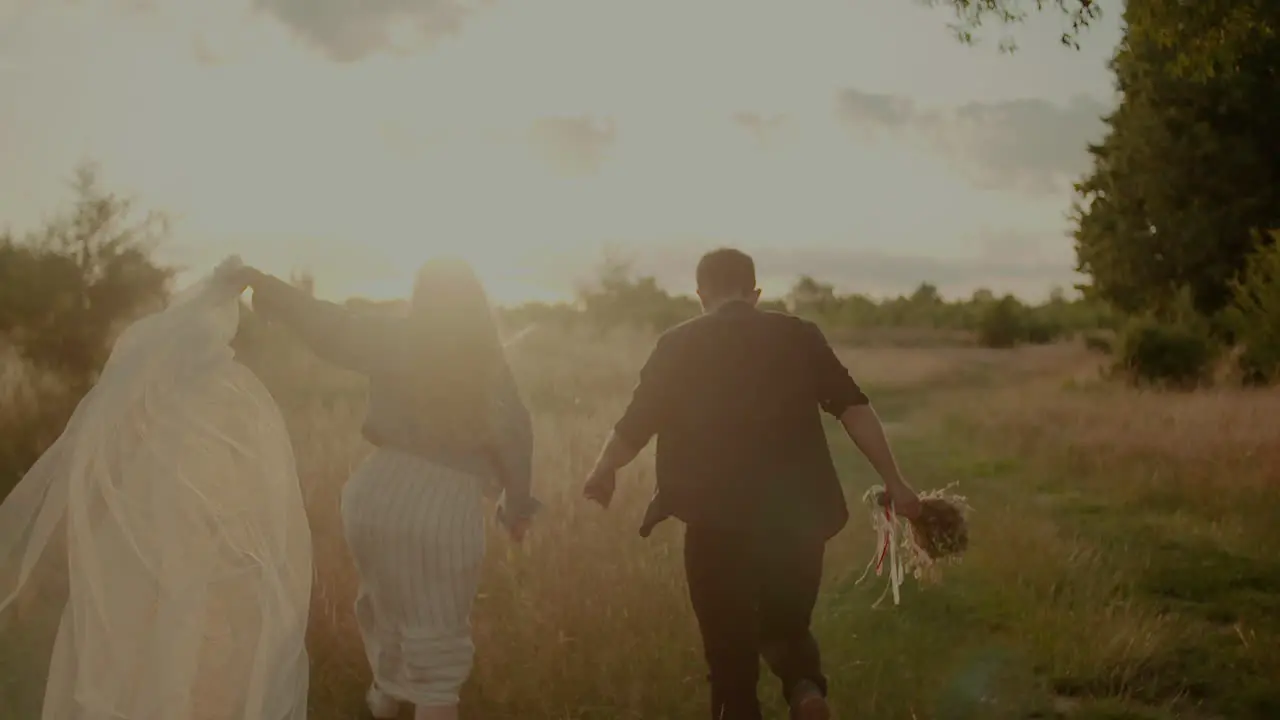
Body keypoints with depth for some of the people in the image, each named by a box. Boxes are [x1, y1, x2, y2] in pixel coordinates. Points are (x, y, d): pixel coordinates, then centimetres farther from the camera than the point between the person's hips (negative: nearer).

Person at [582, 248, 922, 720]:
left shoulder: (678, 345, 1)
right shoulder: (800, 336, 4)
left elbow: (633, 427, 5)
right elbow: (855, 409, -1)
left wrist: (603, 474, 23)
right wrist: (893, 482, 4)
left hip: (718, 523, -2)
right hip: (796, 520, 2)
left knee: (730, 649, 12)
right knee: (786, 628, 22)